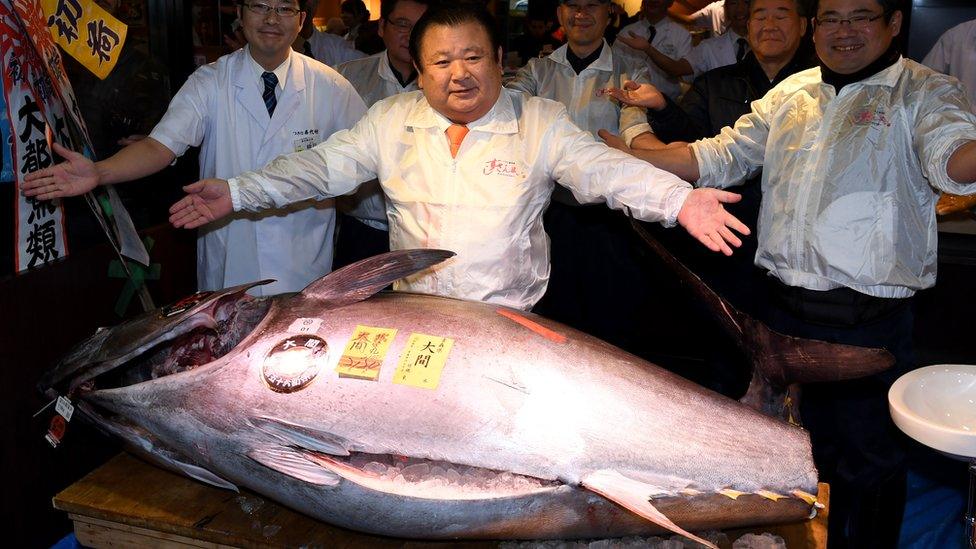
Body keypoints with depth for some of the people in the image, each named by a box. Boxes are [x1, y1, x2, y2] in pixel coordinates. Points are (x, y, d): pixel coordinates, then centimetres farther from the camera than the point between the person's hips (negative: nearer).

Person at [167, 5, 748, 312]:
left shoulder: (542, 121, -3)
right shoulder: (390, 120, 5)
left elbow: (603, 168, -14)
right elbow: (323, 166, 4)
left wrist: (679, 199, -32)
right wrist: (237, 192, -6)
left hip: (514, 321, -2)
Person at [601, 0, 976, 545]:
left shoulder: (924, 92, -4)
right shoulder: (791, 93, 12)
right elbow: (719, 157, 15)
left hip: (868, 320, -5)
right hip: (787, 310, 6)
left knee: (867, 462, 7)